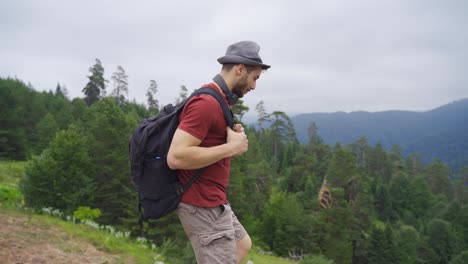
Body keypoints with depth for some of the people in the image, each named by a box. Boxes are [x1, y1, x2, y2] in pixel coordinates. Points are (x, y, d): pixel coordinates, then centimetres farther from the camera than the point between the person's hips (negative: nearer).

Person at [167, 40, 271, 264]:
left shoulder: (217, 100, 11)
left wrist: (233, 137, 3)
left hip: (211, 201, 10)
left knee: (243, 245, 25)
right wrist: (231, 147, -22)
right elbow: (176, 157, -29)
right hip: (202, 205, -10)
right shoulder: (206, 103, -21)